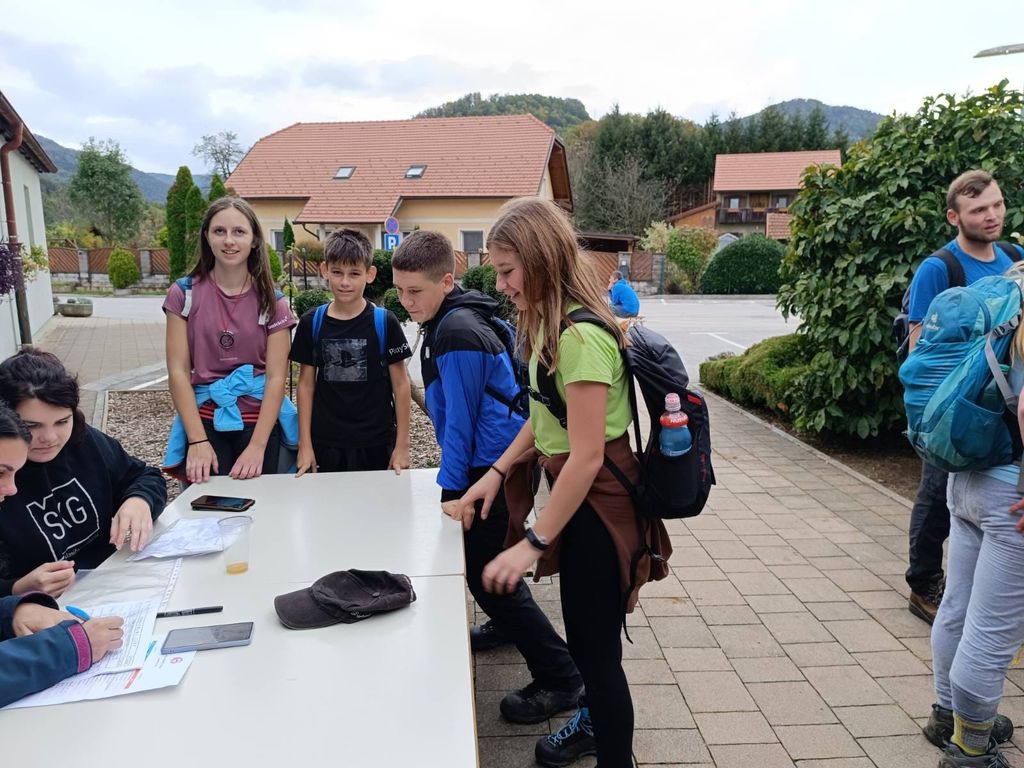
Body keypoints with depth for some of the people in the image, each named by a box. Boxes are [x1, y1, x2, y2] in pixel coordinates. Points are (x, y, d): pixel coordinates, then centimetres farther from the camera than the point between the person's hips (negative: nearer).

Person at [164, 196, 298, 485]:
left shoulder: (272, 302, -1)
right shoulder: (184, 294, 1)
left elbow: (276, 377, -6)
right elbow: (178, 372, -3)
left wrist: (257, 447, -15)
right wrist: (198, 440, -12)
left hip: (260, 421, 0)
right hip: (204, 420, 0)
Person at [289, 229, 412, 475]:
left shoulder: (385, 322, -6)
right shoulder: (311, 323, 0)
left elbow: (401, 385, -2)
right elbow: (306, 384, 5)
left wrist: (402, 445, -4)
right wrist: (305, 445, 2)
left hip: (376, 445, -1)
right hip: (326, 445, 2)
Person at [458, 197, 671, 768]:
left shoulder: (581, 336, -25)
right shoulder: (552, 324, 5)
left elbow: (586, 456, -26)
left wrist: (534, 543, -22)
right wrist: (497, 472, 4)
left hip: (599, 503, -10)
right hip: (578, 494, 10)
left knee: (596, 645, 4)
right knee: (586, 632, 26)